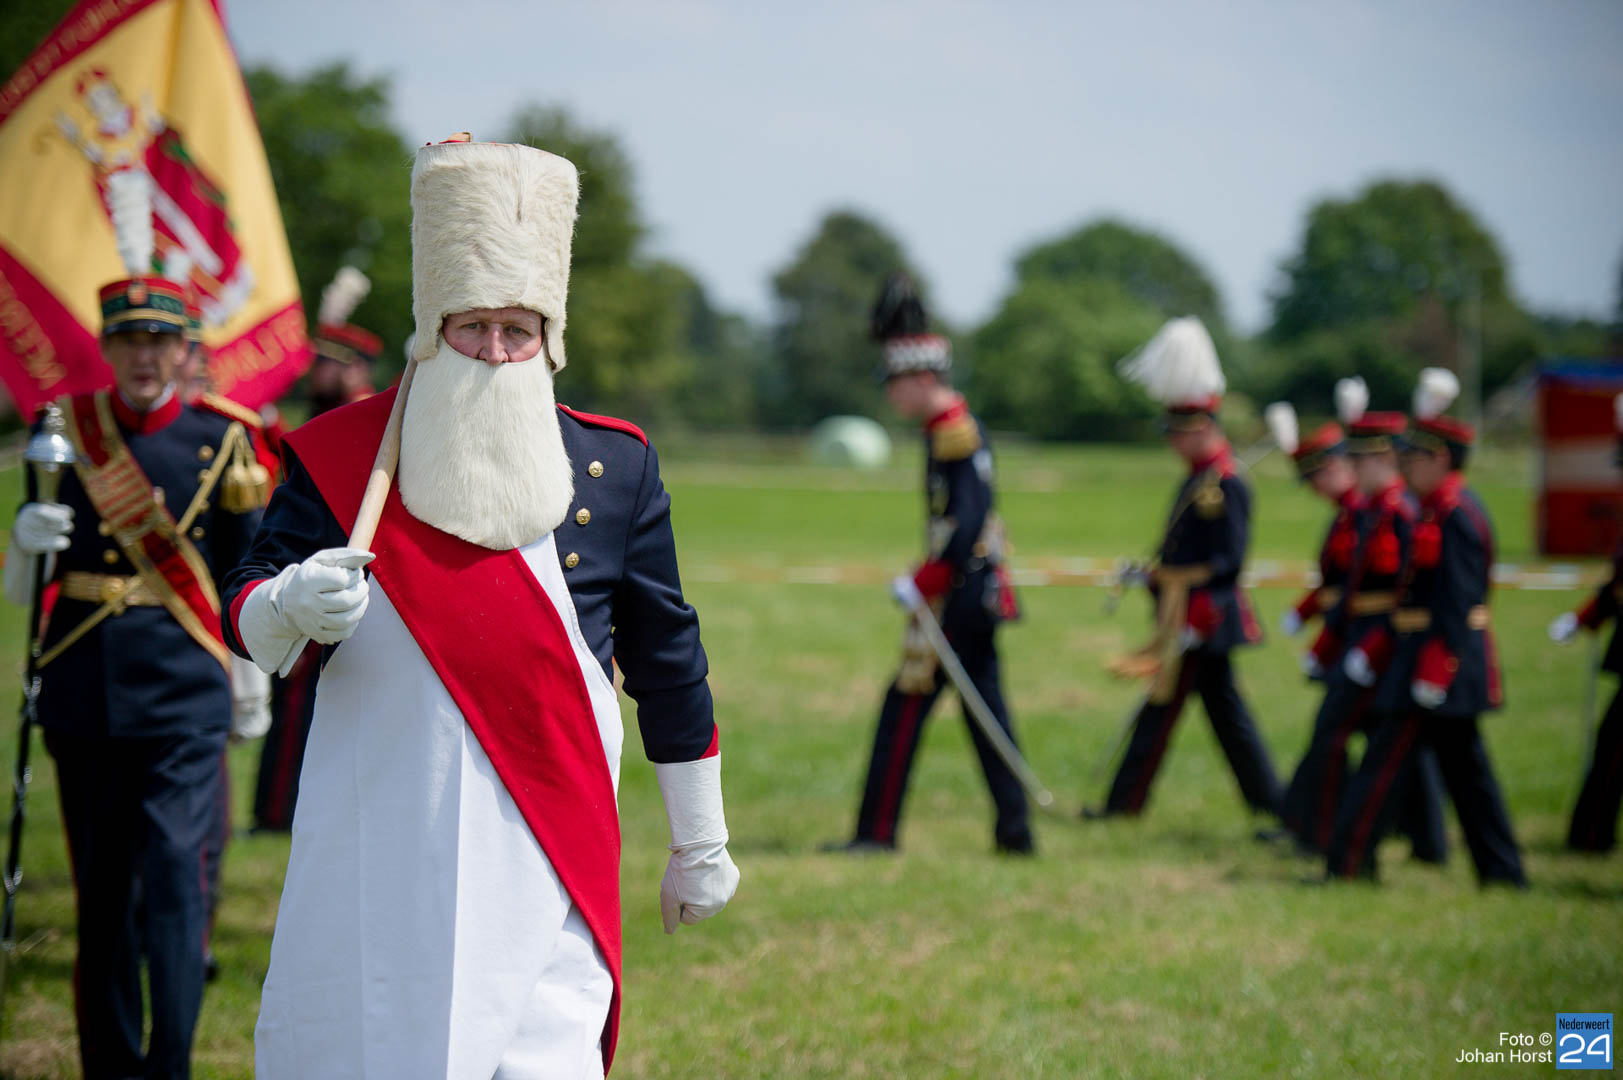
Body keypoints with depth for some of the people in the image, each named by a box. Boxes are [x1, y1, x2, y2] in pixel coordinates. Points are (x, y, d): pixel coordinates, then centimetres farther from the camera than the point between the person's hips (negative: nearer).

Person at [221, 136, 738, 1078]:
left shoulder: (616, 469, 5)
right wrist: (294, 606, -25)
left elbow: (669, 664, 11)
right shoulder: (341, 457, 2)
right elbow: (246, 617, -1)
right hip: (379, 862, 1)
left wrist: (701, 846, 15)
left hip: (544, 856, 0)